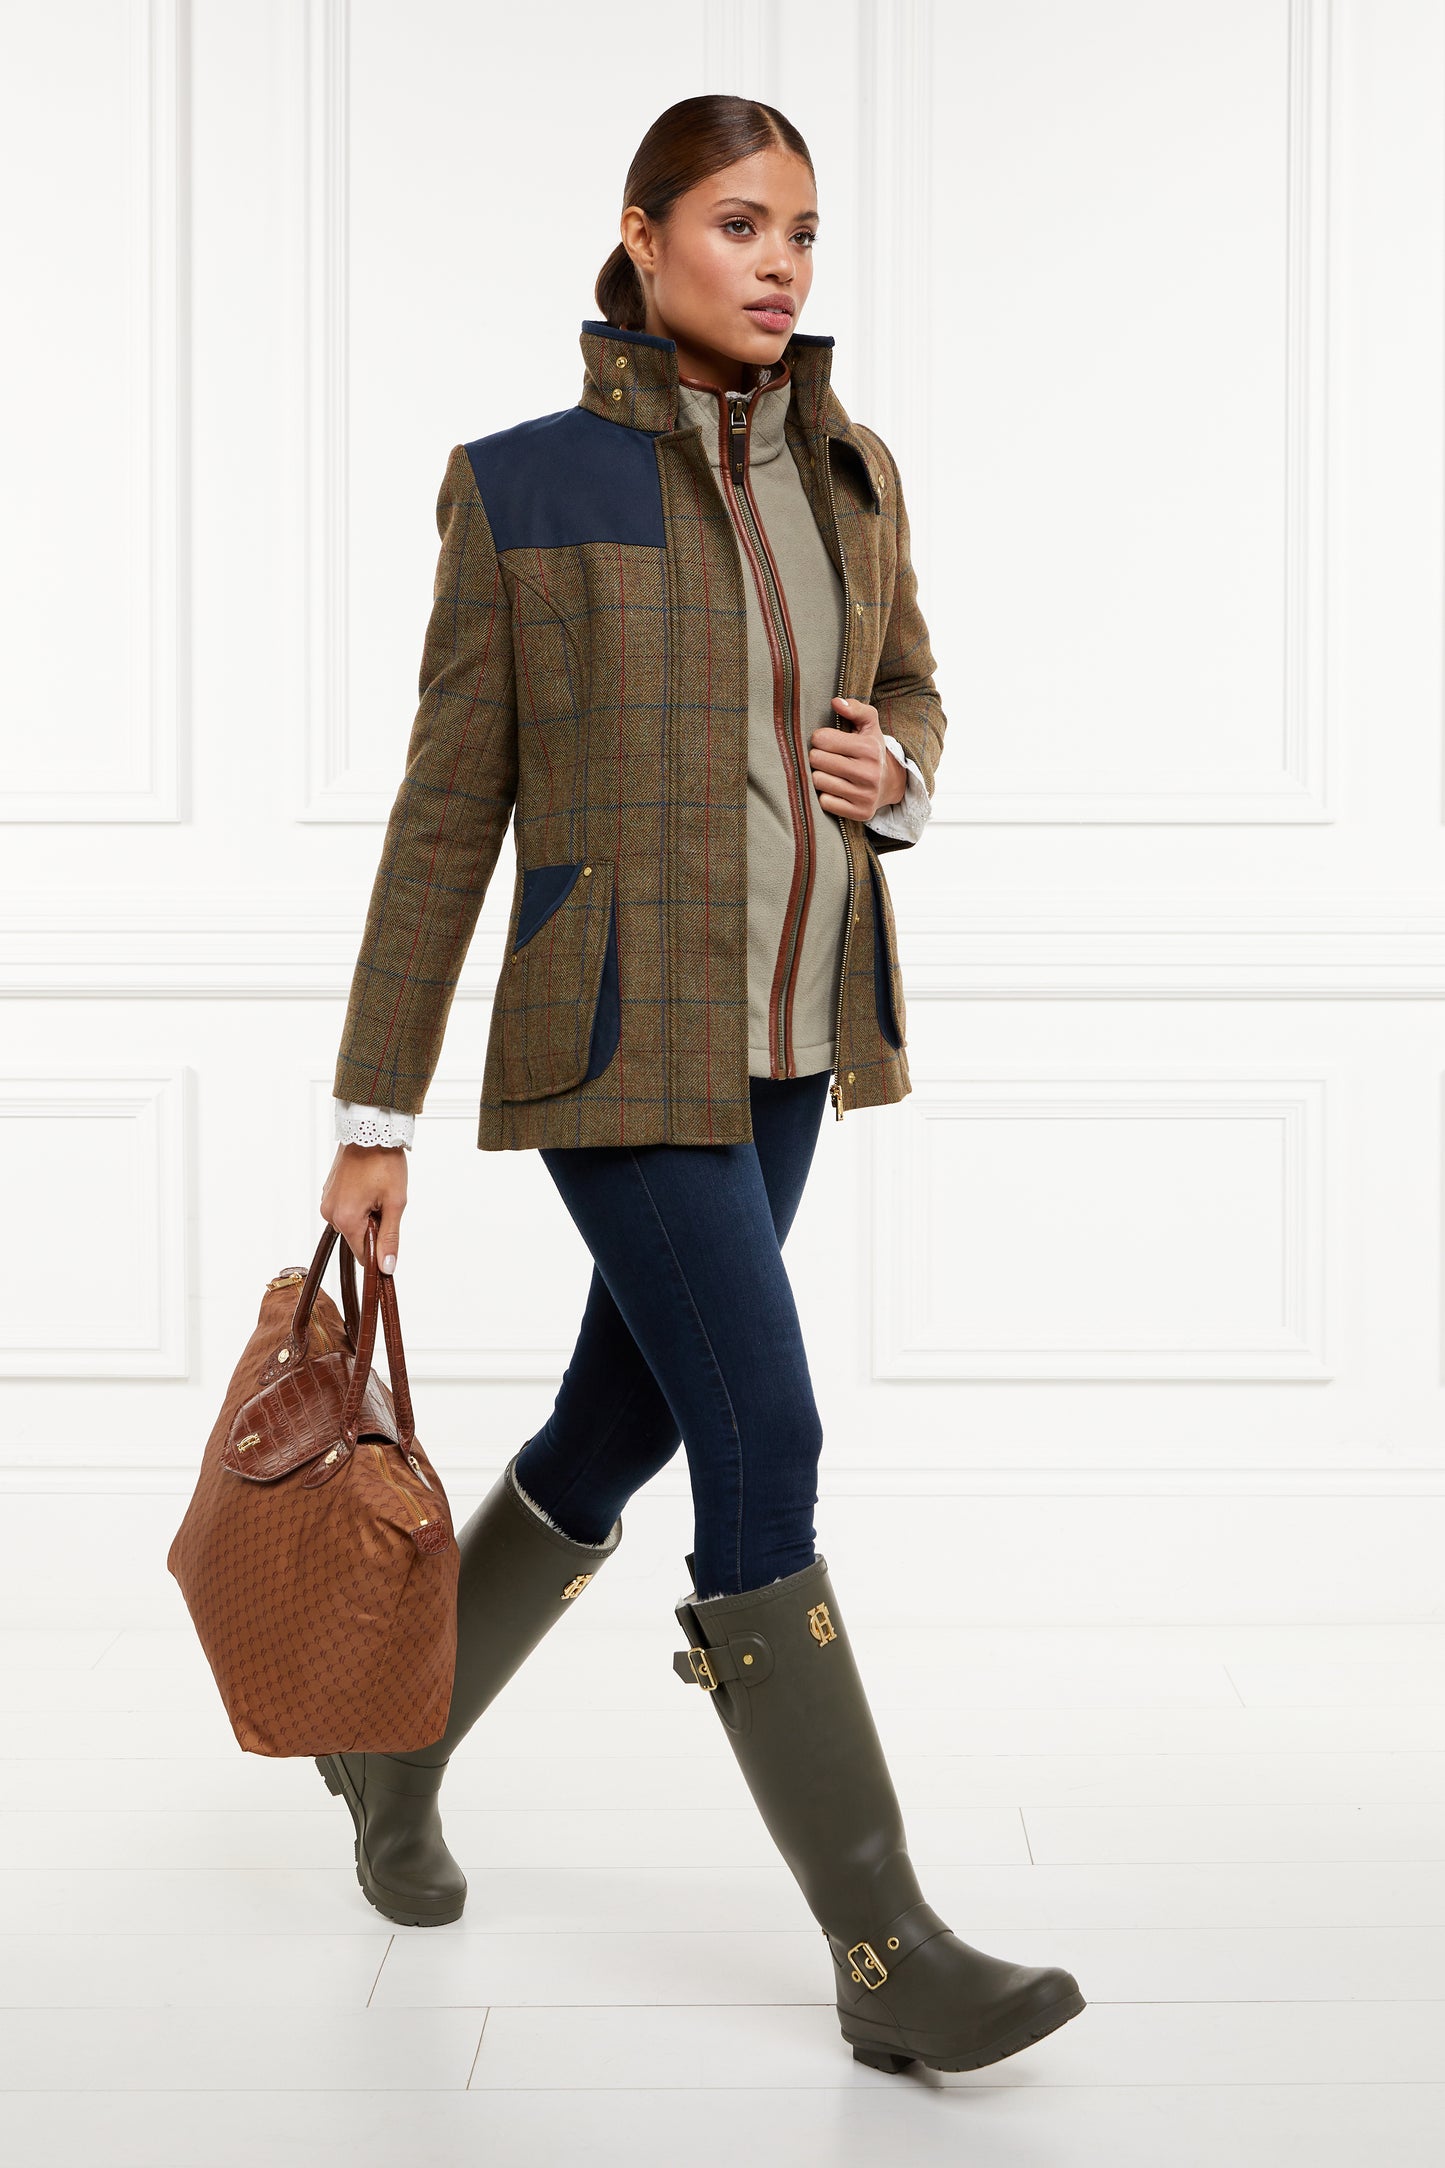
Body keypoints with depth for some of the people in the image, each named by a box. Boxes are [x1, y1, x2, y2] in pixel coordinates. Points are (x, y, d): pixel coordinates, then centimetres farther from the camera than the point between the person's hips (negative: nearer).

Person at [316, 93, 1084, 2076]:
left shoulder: (853, 471, 7)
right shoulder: (524, 485, -7)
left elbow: (910, 697, 22)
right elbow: (448, 810, -5)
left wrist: (895, 775, -5)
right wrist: (375, 1113, -4)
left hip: (790, 1037, 6)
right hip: (618, 1041, -6)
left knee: (620, 1431, 15)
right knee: (768, 1446, -11)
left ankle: (395, 1746, 40)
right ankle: (890, 1955, -1)